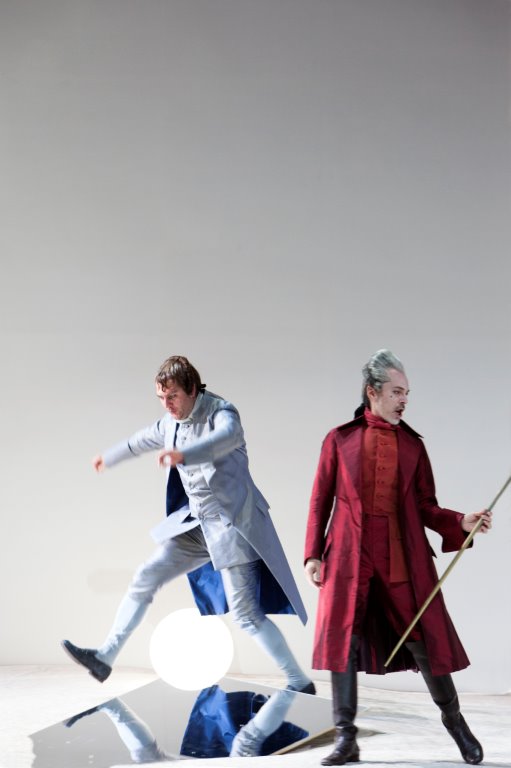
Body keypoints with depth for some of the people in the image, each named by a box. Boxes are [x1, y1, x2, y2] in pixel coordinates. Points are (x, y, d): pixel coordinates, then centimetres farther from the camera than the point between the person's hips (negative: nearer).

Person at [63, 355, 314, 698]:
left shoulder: (220, 411, -17)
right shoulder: (170, 422, 7)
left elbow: (229, 434, -41)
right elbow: (144, 440, 29)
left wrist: (183, 454, -58)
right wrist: (109, 457, 46)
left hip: (230, 521, -8)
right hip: (197, 522, 8)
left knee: (245, 612, -9)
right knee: (145, 578, 6)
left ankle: (300, 683, 1)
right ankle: (104, 658, 13)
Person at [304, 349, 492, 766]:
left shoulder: (412, 445, 8)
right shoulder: (340, 440, 5)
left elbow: (425, 507, 7)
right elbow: (321, 500, 8)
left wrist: (461, 522, -9)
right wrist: (313, 553, 3)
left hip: (404, 557, 0)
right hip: (349, 555, 0)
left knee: (422, 637, 2)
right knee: (343, 636, -2)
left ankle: (455, 721, 22)